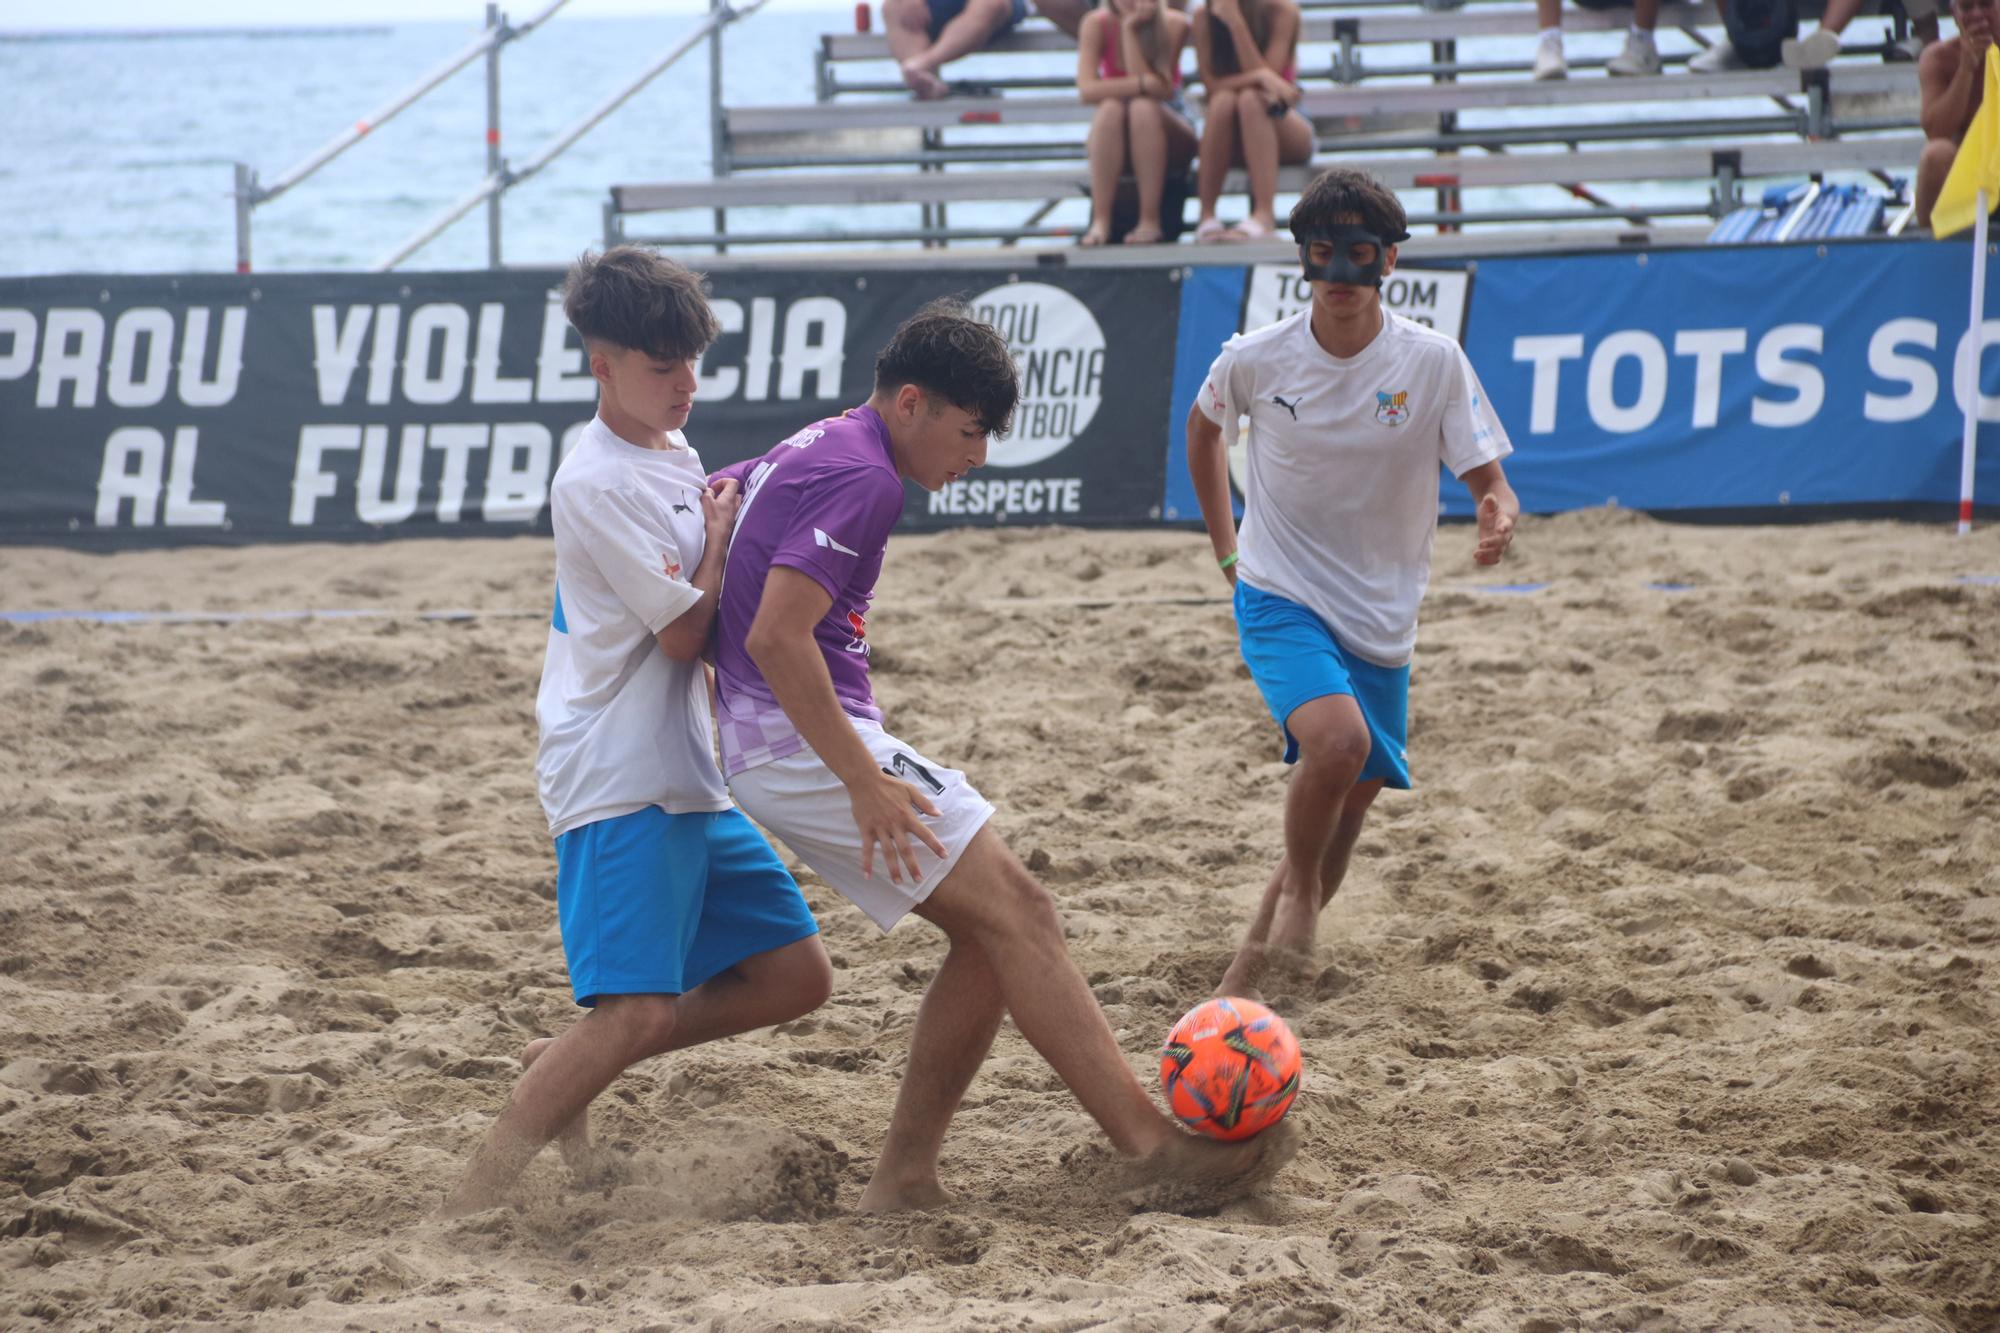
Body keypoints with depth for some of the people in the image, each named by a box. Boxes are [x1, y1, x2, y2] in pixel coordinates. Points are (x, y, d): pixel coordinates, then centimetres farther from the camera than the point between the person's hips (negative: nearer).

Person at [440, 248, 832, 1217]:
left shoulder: (672, 452, 14)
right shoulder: (596, 483, -15)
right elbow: (683, 631, -14)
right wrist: (723, 533, -1)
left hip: (689, 777, 9)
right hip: (619, 783, -9)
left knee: (795, 975, 8)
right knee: (638, 1009, -19)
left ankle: (566, 1068, 16)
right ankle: (467, 1204, -15)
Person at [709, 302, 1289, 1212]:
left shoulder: (810, 450, 17)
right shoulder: (861, 477, -15)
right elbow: (778, 637, -24)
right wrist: (866, 782, -23)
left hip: (778, 752, 10)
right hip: (806, 743, -10)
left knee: (987, 930, 8)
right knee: (1015, 911, -13)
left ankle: (902, 1180, 5)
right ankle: (1156, 1147, -17)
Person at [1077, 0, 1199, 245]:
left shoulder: (1173, 24, -14)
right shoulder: (1097, 23, -11)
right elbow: (1087, 91, -23)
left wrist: (1130, 30, -25)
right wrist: (1142, 84, -34)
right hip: (1114, 145, 1)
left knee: (1143, 108, -32)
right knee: (1111, 108, -31)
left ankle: (1150, 222, -31)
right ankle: (1100, 221, -33)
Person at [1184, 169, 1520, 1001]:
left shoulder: (1433, 362, -10)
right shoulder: (1255, 360, -9)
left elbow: (1488, 480, -7)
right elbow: (1204, 423, 14)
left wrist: (1499, 515, -31)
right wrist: (1225, 548, 14)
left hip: (1381, 619, 3)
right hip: (1279, 598, -3)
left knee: (1351, 801, 9)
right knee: (1338, 741, -29)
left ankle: (1255, 966, 30)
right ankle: (1299, 887, -2)